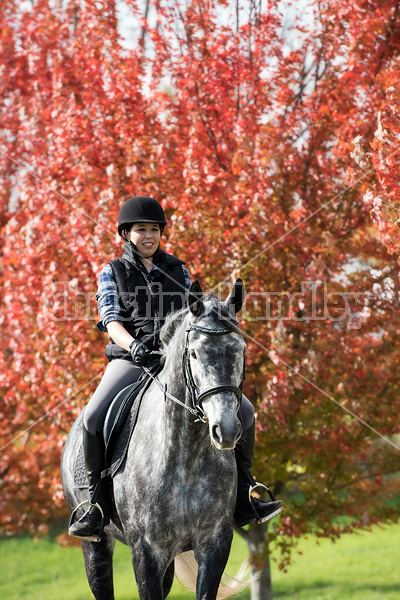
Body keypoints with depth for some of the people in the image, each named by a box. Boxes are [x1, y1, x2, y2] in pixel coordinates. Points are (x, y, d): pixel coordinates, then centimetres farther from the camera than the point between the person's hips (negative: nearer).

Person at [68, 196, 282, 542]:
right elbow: (111, 320, -2)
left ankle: (242, 500, -2)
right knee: (94, 419, -31)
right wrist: (134, 345, -23)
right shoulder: (112, 273, 10)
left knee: (242, 411, -12)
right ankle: (96, 507, -17)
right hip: (130, 361, -3)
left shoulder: (177, 271, 17)